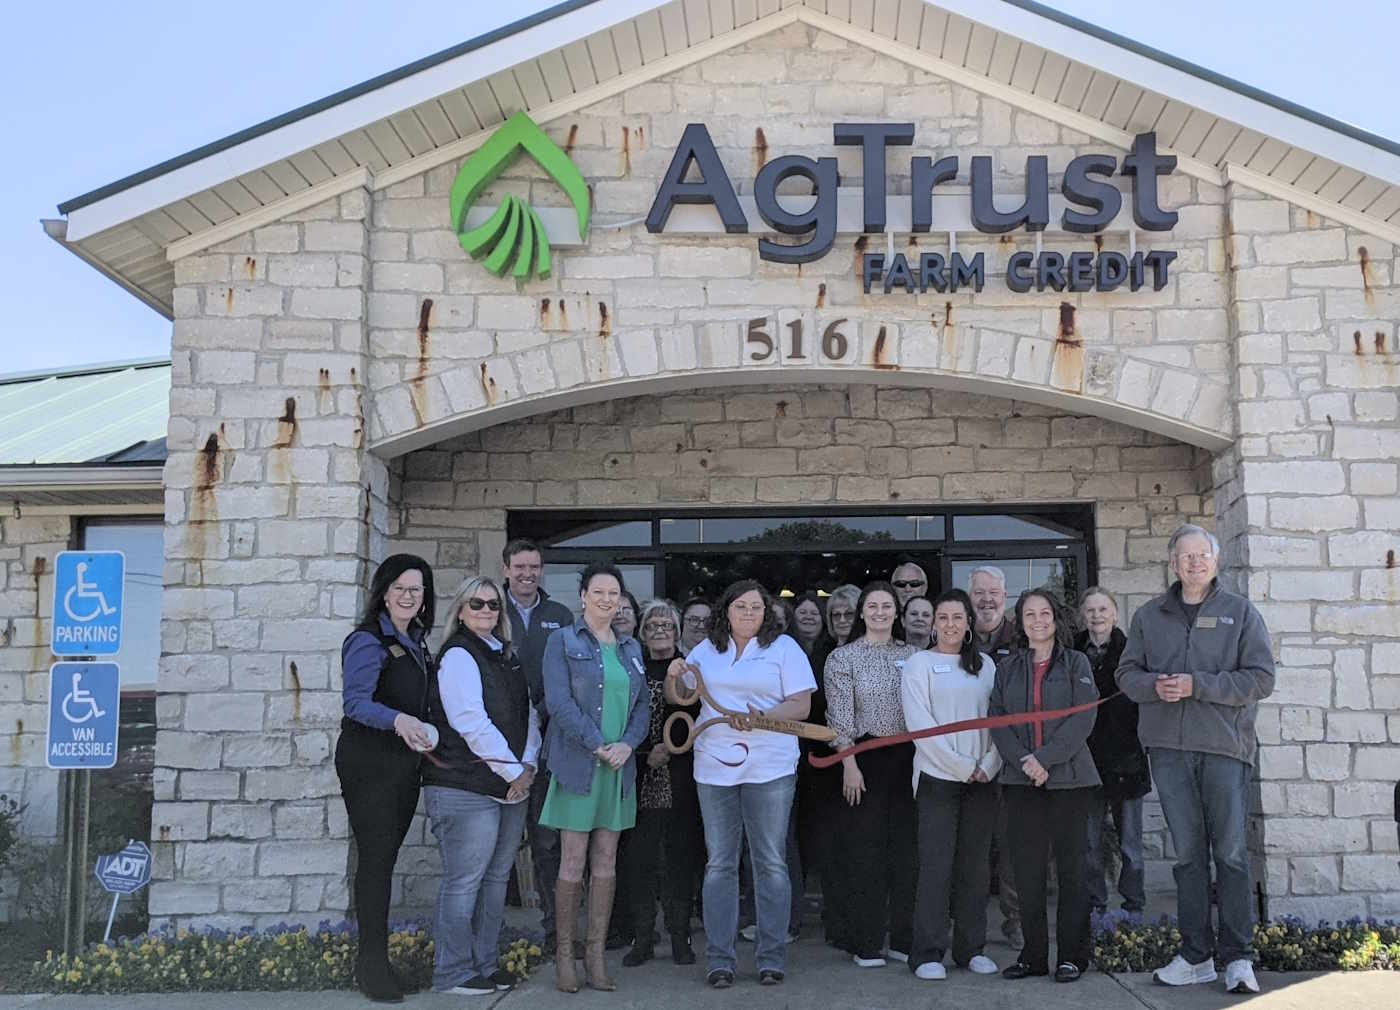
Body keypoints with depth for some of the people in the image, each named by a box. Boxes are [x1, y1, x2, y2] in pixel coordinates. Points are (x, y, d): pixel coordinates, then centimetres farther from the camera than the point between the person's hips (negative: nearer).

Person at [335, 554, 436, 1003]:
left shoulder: (416, 642, 13)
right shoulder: (368, 640, -11)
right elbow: (355, 701, -22)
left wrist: (426, 741, 9)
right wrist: (397, 720, -37)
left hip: (405, 762, 7)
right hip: (368, 763, -7)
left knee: (384, 859, 9)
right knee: (376, 860, -6)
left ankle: (373, 960, 16)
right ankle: (373, 963, 1)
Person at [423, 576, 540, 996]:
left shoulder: (506, 657, 16)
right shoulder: (457, 656, -9)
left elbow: (529, 714, 14)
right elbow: (472, 723, -18)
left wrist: (528, 766, -2)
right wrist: (514, 772, -15)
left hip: (511, 787, 8)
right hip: (466, 789, -8)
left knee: (496, 878, 13)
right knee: (464, 881, -2)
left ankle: (484, 962, 23)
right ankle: (453, 972, 7)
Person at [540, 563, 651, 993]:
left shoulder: (631, 648, 15)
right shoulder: (562, 642, 0)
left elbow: (642, 705, 11)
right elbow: (559, 701, -10)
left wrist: (627, 744, -7)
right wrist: (598, 745, -16)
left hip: (619, 766, 5)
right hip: (577, 764, -4)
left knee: (606, 862, 7)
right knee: (572, 863, -3)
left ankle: (596, 954, 14)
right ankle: (563, 954, 7)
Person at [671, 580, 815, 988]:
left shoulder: (784, 648, 3)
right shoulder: (706, 650, 14)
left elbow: (801, 705, -4)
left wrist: (760, 717, -21)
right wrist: (675, 676, -2)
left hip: (769, 768, -3)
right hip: (714, 766, 3)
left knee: (770, 862, 2)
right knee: (719, 863, 4)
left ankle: (772, 956, 12)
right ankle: (719, 958, 11)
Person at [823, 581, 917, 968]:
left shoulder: (911, 655, 11)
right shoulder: (843, 657, 1)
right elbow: (839, 717, -5)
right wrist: (849, 765, -12)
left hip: (907, 758, 3)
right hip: (865, 758, -3)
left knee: (906, 847, 5)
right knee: (866, 850, -1)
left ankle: (904, 939, 15)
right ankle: (868, 945, 6)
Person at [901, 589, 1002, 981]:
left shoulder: (985, 664, 12)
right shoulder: (920, 664, 0)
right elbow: (920, 725, -8)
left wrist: (989, 765, -5)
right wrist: (963, 766, -10)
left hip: (982, 777, 4)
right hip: (938, 777, -4)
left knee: (974, 864, 7)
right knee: (936, 864, -5)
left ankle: (971, 948, 16)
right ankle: (927, 955, 1)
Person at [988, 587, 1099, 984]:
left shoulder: (1076, 663, 3)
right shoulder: (1008, 667, 12)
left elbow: (1082, 719, -6)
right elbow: (997, 720, 5)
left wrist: (1045, 758, -15)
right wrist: (1023, 760, -11)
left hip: (1068, 776, -2)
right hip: (1020, 780, 3)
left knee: (1071, 865, 1)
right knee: (1027, 865, 3)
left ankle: (1072, 955, 10)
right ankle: (1033, 955, 12)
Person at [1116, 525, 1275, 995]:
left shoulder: (1241, 613, 4)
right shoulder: (1148, 616, 12)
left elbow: (1260, 679, -4)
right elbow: (1127, 673, 12)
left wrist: (1196, 685, -13)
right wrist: (1155, 686, -10)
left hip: (1224, 745, -2)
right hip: (1168, 747, 2)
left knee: (1230, 852, -2)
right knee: (1187, 853, 7)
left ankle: (1238, 957, 6)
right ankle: (1195, 956, 13)